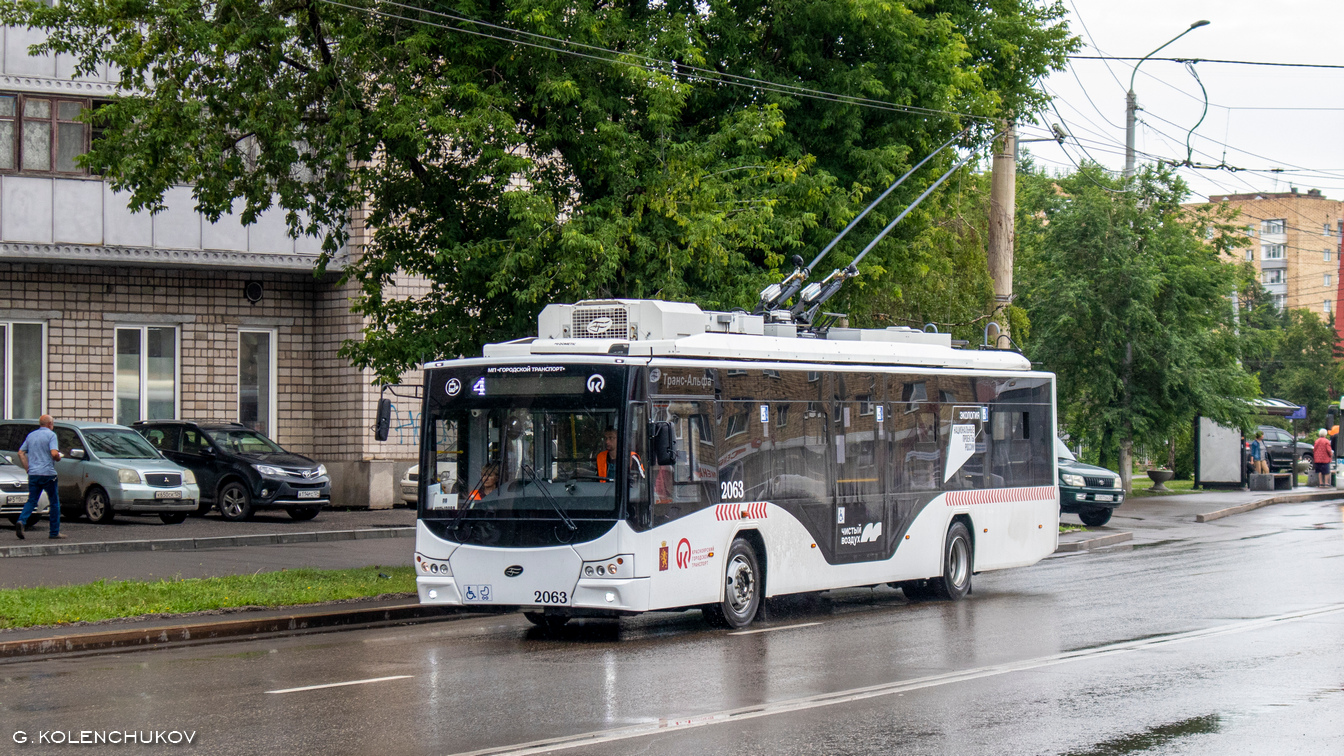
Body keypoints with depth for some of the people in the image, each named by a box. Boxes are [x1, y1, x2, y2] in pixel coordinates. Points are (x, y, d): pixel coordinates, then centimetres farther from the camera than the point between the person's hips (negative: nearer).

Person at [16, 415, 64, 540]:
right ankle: (54, 532, 8)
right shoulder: (51, 435, -7)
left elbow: (21, 453, 12)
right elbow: (54, 453, -19)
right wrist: (59, 457, 2)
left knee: (31, 500, 9)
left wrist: (28, 468, 13)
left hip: (33, 474, 5)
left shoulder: (31, 435, 13)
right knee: (54, 502, 6)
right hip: (47, 473, -5)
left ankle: (21, 521, -17)